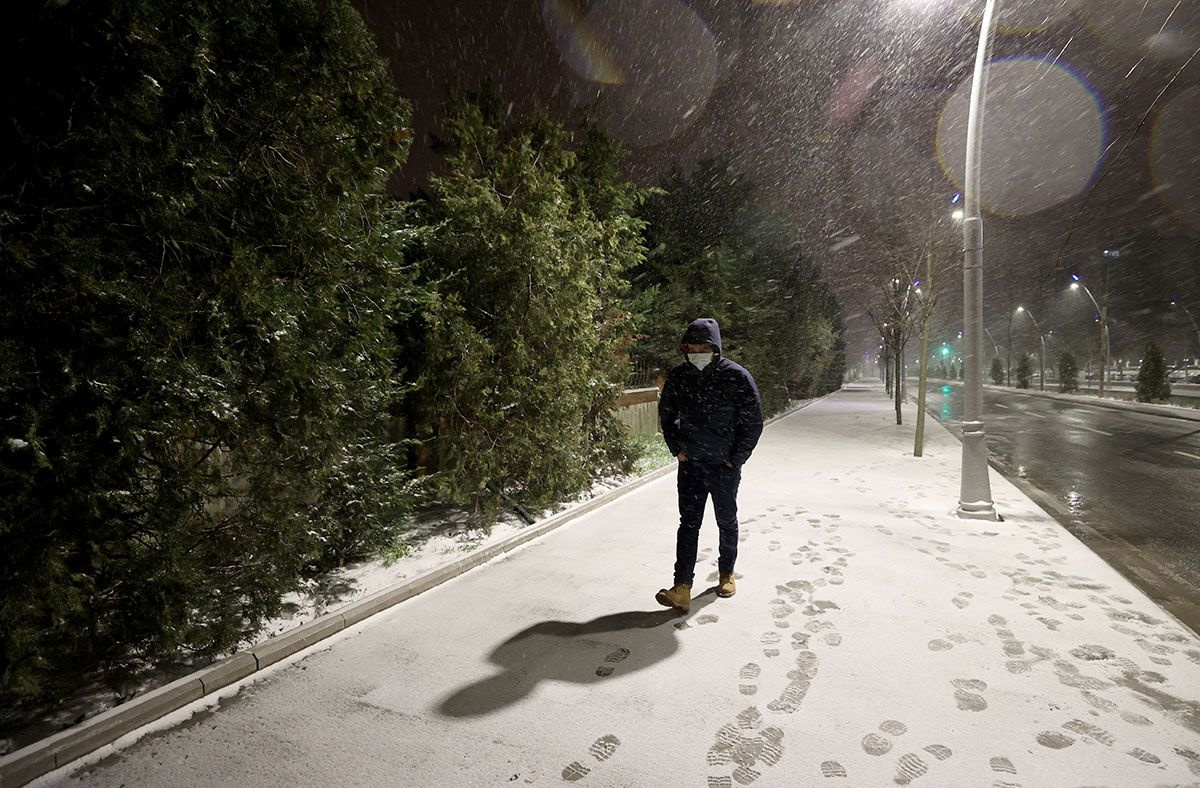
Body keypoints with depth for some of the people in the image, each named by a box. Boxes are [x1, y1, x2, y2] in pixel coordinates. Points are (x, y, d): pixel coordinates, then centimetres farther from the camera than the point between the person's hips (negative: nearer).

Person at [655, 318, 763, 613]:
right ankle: (682, 590, 2)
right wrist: (677, 449, 5)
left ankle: (726, 573, 36)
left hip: (724, 466, -2)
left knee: (727, 522, 14)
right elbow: (666, 414, 11)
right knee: (688, 523, 1)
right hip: (690, 464, 2)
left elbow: (753, 422, -8)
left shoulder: (737, 377, -15)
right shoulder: (678, 376, -5)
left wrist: (736, 459, -8)